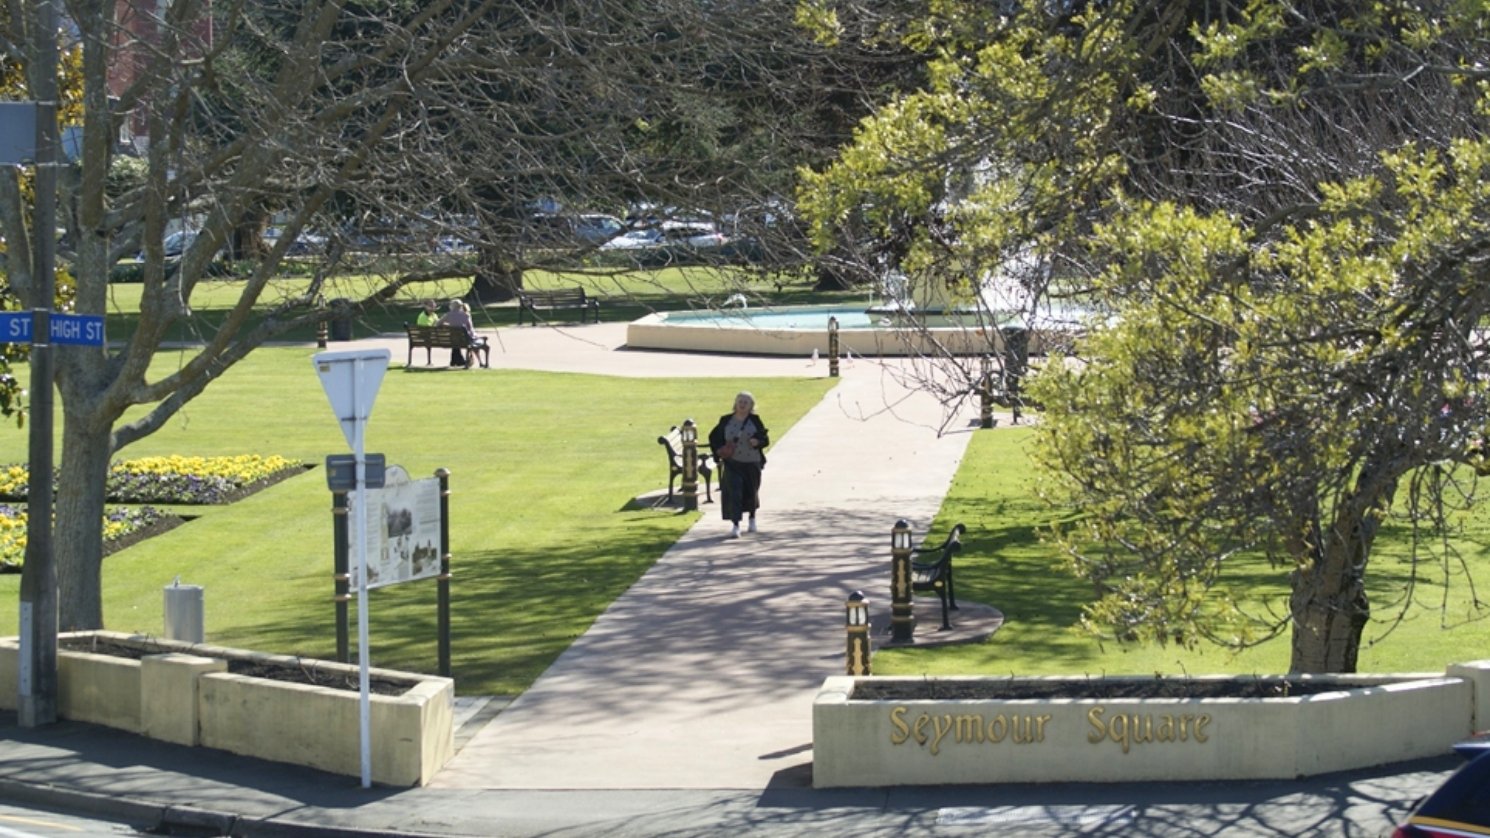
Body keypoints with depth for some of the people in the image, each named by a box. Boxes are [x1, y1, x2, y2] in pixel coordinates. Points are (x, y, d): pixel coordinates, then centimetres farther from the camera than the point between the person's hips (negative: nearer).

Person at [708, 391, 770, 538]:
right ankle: (735, 526, -15)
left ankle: (752, 518, 42)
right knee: (733, 492, -13)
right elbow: (713, 437, 10)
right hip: (732, 463, -1)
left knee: (751, 492, 15)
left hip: (752, 463, 1)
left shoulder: (755, 420, 0)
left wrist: (757, 442, -20)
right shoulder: (726, 421, 1)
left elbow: (766, 439, 2)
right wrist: (718, 450, -7)